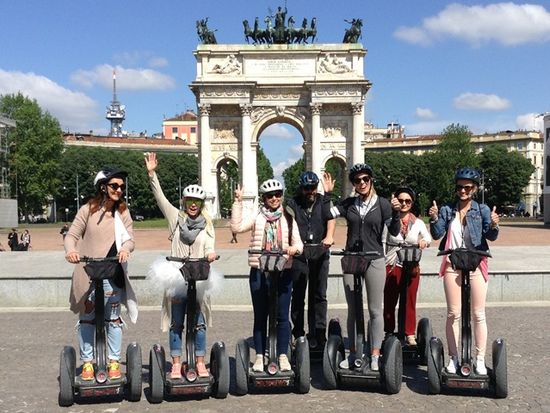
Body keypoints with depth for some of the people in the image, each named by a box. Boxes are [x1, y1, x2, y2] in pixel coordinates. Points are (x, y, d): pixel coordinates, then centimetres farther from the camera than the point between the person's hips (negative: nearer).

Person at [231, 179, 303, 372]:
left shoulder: (288, 218, 9)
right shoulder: (257, 217, 5)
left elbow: (298, 243, 5)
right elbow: (237, 227, -10)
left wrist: (294, 249, -17)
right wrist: (238, 202, -12)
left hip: (283, 271, 1)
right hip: (259, 272, -1)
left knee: (282, 316, 4)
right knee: (260, 316, 6)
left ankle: (283, 356, 15)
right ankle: (260, 356, 16)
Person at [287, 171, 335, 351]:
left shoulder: (324, 201, 11)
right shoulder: (293, 204, 7)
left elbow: (331, 218, -5)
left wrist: (329, 236, -24)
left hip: (320, 254, 1)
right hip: (299, 255, -1)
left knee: (319, 295, 3)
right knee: (298, 295, 3)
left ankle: (318, 334, 6)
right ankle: (298, 334, 11)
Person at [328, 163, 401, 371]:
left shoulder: (382, 203, -1)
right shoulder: (349, 203, 6)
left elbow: (394, 231, -5)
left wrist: (396, 213, -20)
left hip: (374, 260, -3)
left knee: (375, 310, 2)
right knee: (352, 309, 10)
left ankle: (375, 355, 10)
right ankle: (352, 353, 19)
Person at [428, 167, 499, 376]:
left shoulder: (482, 210, 0)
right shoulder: (447, 210, 6)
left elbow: (491, 236, -9)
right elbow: (437, 234, -1)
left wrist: (493, 226, -31)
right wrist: (434, 219, -19)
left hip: (476, 266, -1)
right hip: (452, 266, 2)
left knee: (478, 314, 3)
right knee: (453, 314, 6)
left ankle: (480, 360, 11)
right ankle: (453, 358, 14)